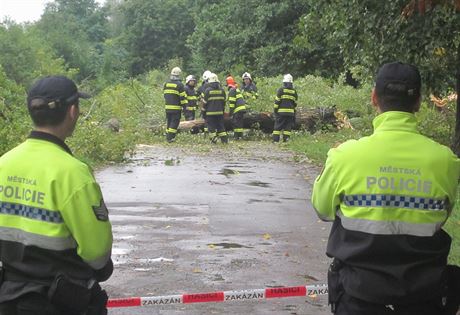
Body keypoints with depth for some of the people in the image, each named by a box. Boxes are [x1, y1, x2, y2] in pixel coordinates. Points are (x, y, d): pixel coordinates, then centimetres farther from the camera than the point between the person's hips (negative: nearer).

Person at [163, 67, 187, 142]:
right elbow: (183, 97, -10)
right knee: (175, 122, -3)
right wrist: (185, 105, -3)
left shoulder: (166, 84, 10)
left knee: (169, 121, 14)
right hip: (176, 107, -6)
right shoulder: (179, 85, -9)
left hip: (167, 107, 6)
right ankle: (170, 138, -8)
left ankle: (168, 136, 16)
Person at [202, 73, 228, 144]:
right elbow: (224, 101, 13)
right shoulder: (221, 90, 7)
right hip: (220, 112, 4)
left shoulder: (208, 90, -7)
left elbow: (205, 102, -4)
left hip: (210, 112, -4)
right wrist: (223, 110, 22)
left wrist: (203, 111, 5)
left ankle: (214, 139, -4)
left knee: (211, 125, 2)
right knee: (220, 125, 10)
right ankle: (224, 138, 4)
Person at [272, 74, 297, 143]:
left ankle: (275, 140, -3)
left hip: (281, 111, -3)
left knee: (278, 126, 1)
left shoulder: (281, 89, -3)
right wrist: (294, 112, 20)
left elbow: (277, 101, -5)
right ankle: (286, 140, 3)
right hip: (290, 112, 3)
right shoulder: (294, 91, 10)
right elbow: (295, 103, 13)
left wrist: (275, 109, 1)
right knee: (288, 127, 6)